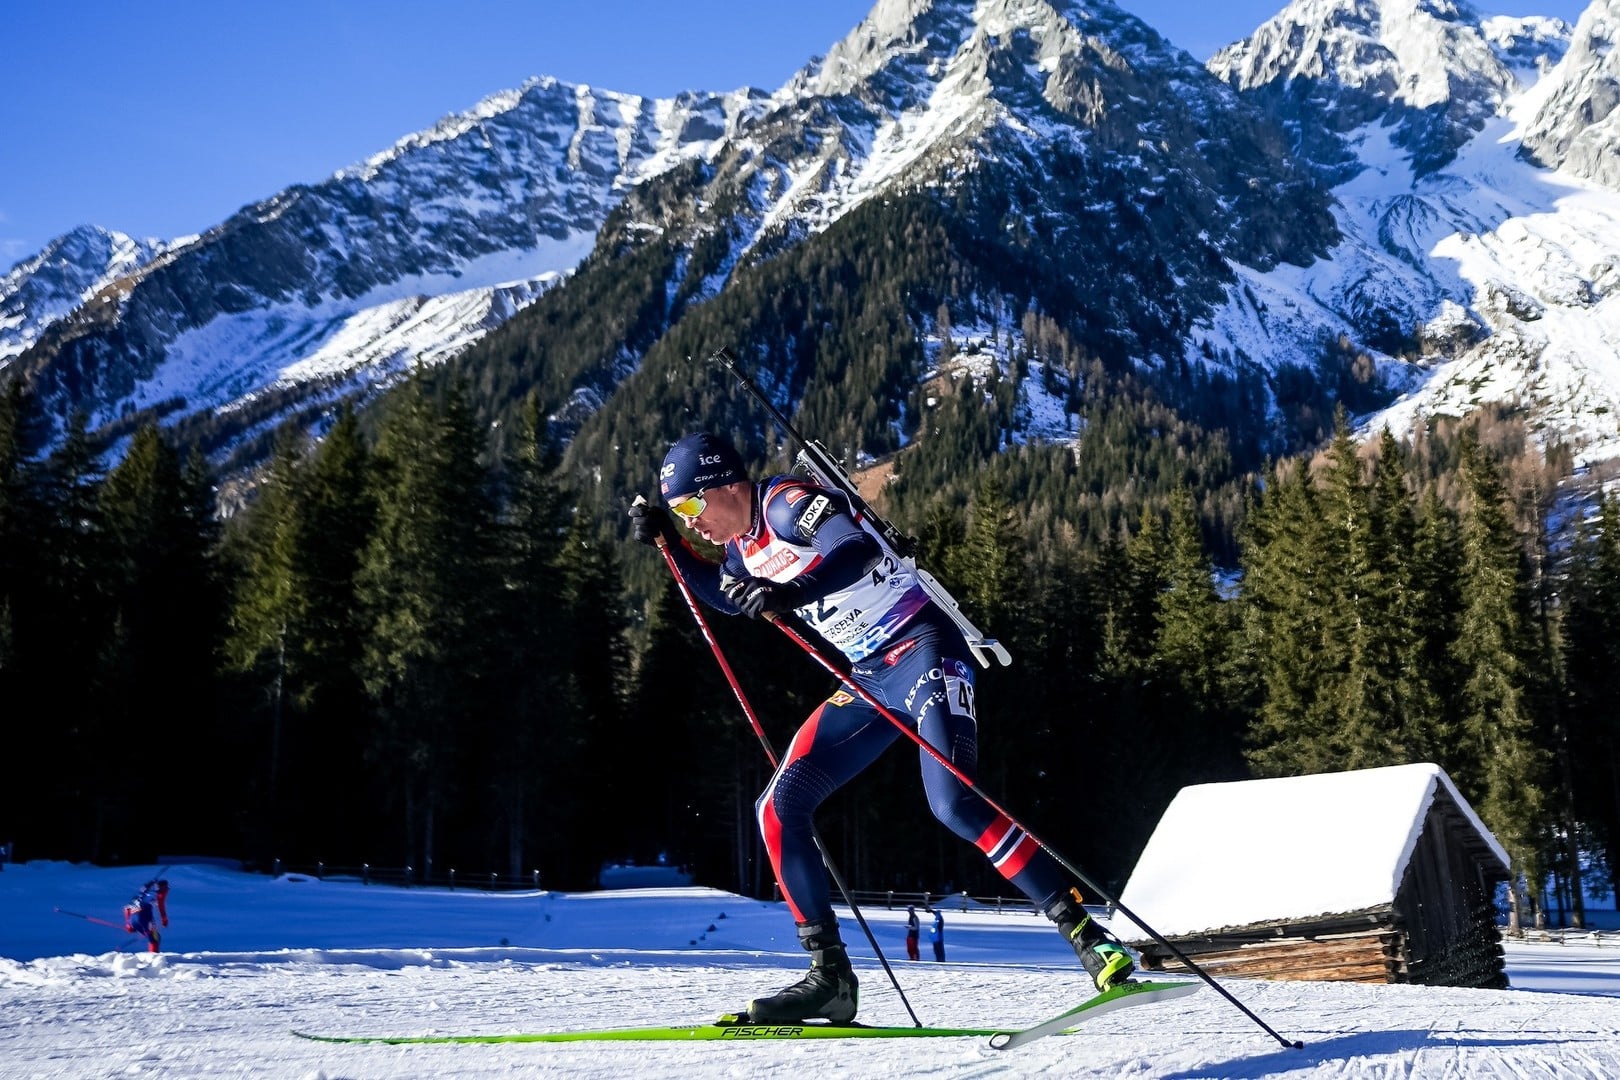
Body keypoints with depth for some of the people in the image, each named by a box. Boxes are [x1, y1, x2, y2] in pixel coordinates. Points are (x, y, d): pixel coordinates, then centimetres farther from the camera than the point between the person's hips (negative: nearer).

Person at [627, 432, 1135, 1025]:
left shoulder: (786, 501, -13)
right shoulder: (745, 546, 13)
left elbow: (856, 548, -32)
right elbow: (721, 595, 35)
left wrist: (790, 593, -46)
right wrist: (666, 539, 23)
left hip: (923, 650, -9)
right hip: (868, 679, 9)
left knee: (954, 803, -27)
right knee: (778, 808, 0)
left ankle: (1085, 932, -20)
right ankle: (831, 976, 3)